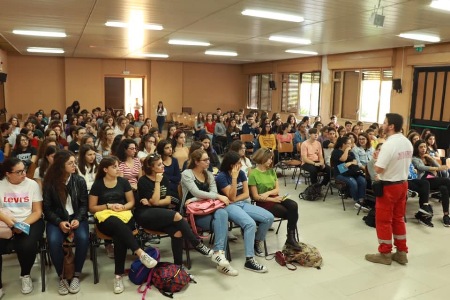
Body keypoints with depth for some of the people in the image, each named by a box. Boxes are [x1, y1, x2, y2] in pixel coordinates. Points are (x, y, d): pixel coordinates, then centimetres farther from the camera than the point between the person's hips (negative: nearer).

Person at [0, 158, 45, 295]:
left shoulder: (32, 184, -1)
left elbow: (37, 212, -3)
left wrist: (23, 224, -19)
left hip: (30, 222, -1)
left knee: (27, 246, -29)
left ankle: (25, 275, 4)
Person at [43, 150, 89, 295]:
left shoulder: (79, 180, 0)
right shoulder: (49, 182, -2)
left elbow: (84, 204, 3)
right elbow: (47, 208, -1)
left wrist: (78, 219, -15)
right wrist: (59, 222, -16)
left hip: (77, 217, 1)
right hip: (57, 219, 0)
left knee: (83, 238, -30)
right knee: (53, 241, -31)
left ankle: (76, 275, -11)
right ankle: (61, 277, -9)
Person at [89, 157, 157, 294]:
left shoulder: (123, 182, 11)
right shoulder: (97, 185, 6)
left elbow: (131, 202, 14)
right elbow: (92, 208, 6)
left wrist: (123, 207, -7)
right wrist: (109, 206, -8)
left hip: (124, 215, 2)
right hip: (105, 217, -1)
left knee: (119, 237, -34)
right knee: (118, 224, -40)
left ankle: (118, 275, -31)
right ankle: (140, 253, -46)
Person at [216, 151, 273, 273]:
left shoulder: (241, 173, 8)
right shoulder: (221, 177, -11)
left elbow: (246, 194, 5)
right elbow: (231, 197, -17)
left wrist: (234, 199, -11)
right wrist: (234, 178, -23)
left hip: (242, 203, 7)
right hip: (229, 206, -7)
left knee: (269, 218, -10)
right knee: (250, 224, -33)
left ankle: (257, 242, 15)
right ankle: (249, 260, -28)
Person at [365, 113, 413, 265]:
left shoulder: (389, 144, -22)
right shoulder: (408, 143, 5)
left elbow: (378, 169, -23)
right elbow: (403, 163, 14)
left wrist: (377, 157, -5)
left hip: (388, 186, -8)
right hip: (403, 184, 8)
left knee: (384, 220, 4)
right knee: (398, 218, 17)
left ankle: (385, 254, 14)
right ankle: (401, 252, 24)